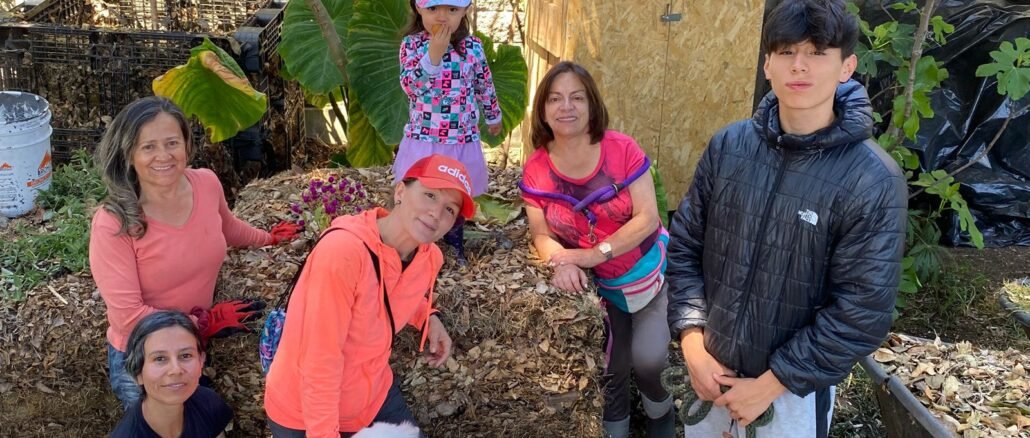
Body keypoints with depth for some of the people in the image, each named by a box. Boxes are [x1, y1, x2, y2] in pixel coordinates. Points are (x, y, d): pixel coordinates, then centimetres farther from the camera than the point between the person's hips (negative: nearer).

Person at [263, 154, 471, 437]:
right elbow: (320, 361, -28)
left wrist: (429, 318, -1)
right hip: (305, 413, -6)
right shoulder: (342, 251, -31)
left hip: (374, 395, 6)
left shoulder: (430, 258, -9)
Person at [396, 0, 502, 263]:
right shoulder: (412, 43, -7)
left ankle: (455, 245, 37)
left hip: (462, 140, 2)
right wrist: (434, 54, -27)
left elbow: (485, 85, 11)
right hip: (423, 139, -1)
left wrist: (493, 117, 22)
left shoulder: (473, 46, -3)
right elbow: (409, 85, -18)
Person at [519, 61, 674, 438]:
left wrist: (595, 253, -31)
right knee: (610, 368, 13)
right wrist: (560, 260, -31)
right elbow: (541, 234, -9)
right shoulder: (536, 170, -11)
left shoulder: (622, 150, -19)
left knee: (648, 358, -12)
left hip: (649, 274, -2)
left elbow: (647, 218, -22)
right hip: (597, 286, 2)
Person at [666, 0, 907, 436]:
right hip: (712, 367, 3)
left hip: (798, 386, -3)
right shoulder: (727, 145, -7)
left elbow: (862, 314, -17)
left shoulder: (873, 181, -18)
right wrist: (692, 341, -8)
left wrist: (770, 384, -15)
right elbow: (684, 245, 0)